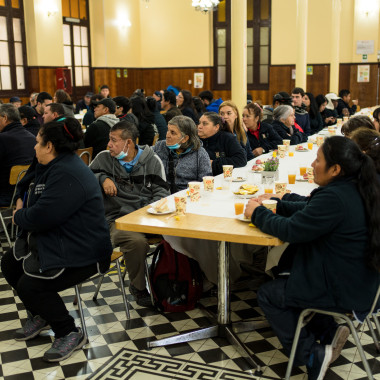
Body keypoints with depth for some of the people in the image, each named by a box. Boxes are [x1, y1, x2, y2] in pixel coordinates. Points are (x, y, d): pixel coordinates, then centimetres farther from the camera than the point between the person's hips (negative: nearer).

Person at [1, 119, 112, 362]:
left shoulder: (68, 174, -25)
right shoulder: (54, 167, 11)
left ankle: (71, 335, -2)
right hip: (54, 240, 11)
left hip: (82, 251, -11)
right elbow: (36, 203, 21)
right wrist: (23, 209, -1)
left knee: (30, 285, -23)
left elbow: (40, 217, -27)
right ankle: (39, 317, 31)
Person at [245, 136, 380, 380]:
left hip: (343, 293, -10)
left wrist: (258, 213, -6)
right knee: (284, 280, 25)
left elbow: (291, 230, -22)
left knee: (268, 295, 6)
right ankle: (329, 332, 19)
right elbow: (307, 210, 13)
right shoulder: (356, 190, 2)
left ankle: (313, 355, 8)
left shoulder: (334, 197, -29)